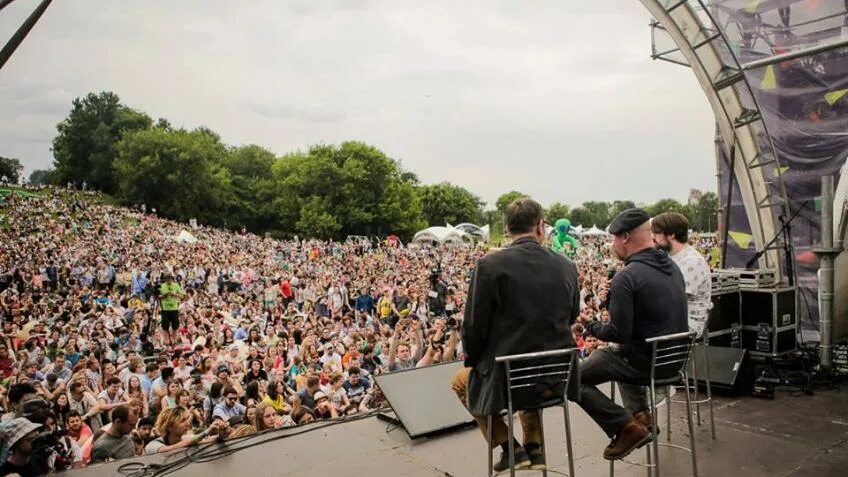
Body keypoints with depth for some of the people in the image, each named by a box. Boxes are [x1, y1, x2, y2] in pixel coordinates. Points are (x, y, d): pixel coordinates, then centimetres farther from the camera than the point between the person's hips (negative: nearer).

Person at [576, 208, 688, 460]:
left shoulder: (626, 277, -23)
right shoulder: (671, 266, 4)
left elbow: (619, 333, -22)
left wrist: (590, 326, -4)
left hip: (645, 360, -8)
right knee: (618, 354, 36)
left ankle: (626, 427, -1)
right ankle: (640, 415, 26)